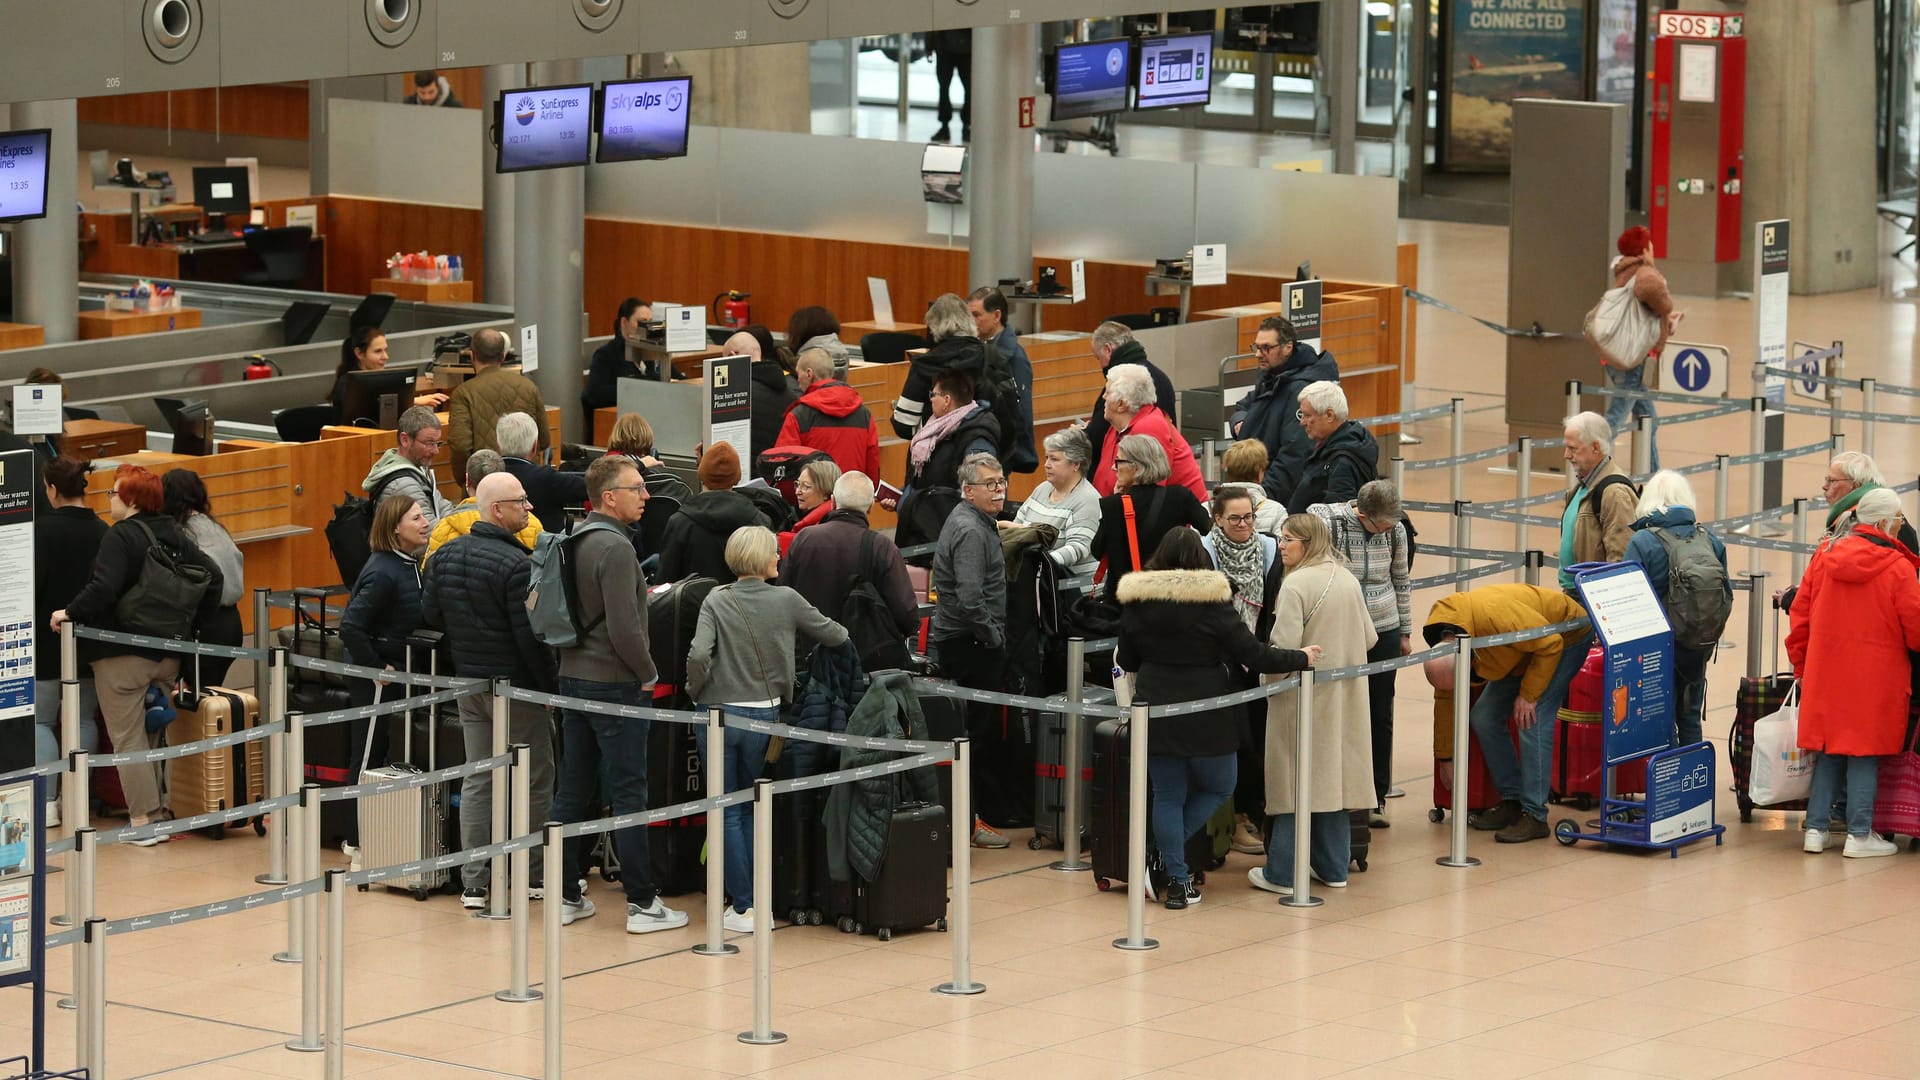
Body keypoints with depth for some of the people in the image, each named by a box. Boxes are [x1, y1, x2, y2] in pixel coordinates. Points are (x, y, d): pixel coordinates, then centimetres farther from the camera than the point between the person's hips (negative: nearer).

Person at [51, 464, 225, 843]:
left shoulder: (120, 537, -14)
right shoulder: (174, 535, 8)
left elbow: (103, 588, -27)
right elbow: (212, 576, 6)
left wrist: (70, 613, -14)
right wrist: (191, 622, 12)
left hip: (122, 655, -7)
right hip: (168, 652, 7)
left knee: (127, 739, -1)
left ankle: (143, 821, -3)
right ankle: (161, 812, 23)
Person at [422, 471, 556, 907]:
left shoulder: (444, 556, 3)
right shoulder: (516, 565, -20)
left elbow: (430, 614, 12)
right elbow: (530, 636, -19)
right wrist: (549, 686, -9)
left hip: (468, 681, 7)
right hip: (515, 685, -7)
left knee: (477, 780, 11)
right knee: (536, 779, 7)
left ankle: (473, 882, 9)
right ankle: (536, 874, 15)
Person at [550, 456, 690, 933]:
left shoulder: (574, 542, 9)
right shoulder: (614, 548, -18)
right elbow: (624, 629, -22)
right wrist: (648, 674, -8)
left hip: (573, 677, 9)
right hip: (613, 682, -9)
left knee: (573, 789, 11)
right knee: (629, 792, -4)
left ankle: (566, 896, 16)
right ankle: (642, 903, -1)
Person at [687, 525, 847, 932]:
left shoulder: (717, 601, -6)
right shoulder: (786, 600, -3)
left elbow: (699, 654, -18)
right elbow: (833, 634, 8)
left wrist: (697, 691, 0)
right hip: (763, 714, 1)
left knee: (728, 811, 7)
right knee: (752, 807, 18)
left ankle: (743, 906, 5)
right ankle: (760, 901, 16)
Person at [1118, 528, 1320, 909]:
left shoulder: (1137, 602, -2)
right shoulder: (1213, 602, -13)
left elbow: (1126, 661, 9)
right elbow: (1252, 654, -11)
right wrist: (1301, 659, 4)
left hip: (1156, 712, 3)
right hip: (1206, 716, -3)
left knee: (1168, 796, 11)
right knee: (1218, 787, 17)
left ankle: (1177, 881, 8)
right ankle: (1165, 860, 6)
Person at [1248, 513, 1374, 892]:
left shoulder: (1295, 585, -17)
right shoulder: (1348, 580, 6)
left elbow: (1285, 647, -21)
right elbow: (1368, 638, 11)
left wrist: (1264, 670, -4)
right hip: (1344, 698, 7)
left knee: (1296, 780, -1)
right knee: (1333, 776, 14)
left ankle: (1282, 873, 2)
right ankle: (1333, 867, 19)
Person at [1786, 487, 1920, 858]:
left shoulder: (1825, 558, 1)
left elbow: (1801, 616, 7)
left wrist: (1801, 665, 18)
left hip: (1825, 675, 4)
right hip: (1875, 679, -4)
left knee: (1828, 752, 13)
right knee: (1865, 754, 3)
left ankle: (1815, 828, 14)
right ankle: (1859, 834, 6)